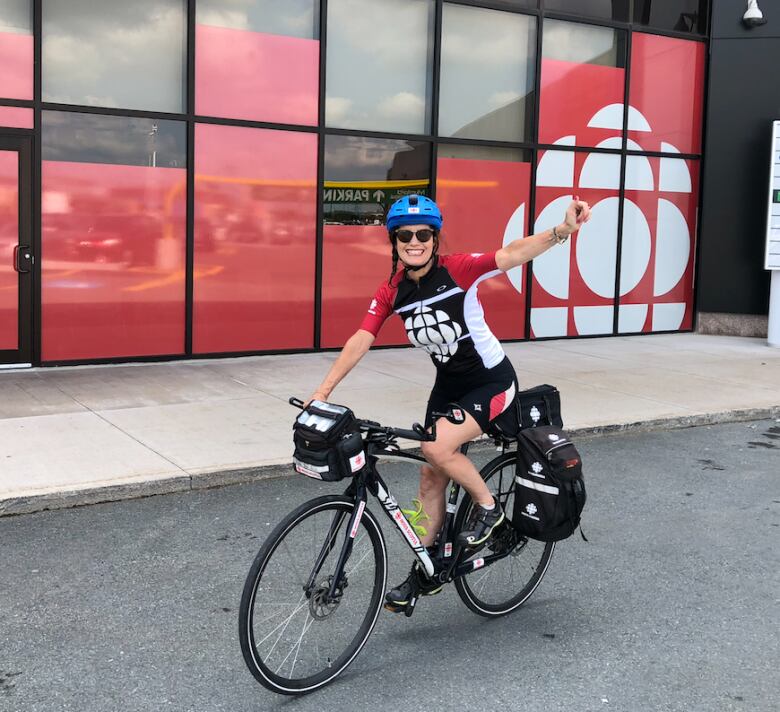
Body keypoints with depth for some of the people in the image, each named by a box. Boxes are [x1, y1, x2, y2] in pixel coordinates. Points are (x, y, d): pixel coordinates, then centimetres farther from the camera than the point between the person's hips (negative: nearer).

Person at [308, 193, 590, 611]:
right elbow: (360, 340, -12)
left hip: (491, 381, -6)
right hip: (447, 385, 6)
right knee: (431, 478, 7)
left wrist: (562, 231, -50)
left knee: (438, 448, -25)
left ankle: (487, 507, 3)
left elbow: (512, 255, -34)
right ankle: (424, 573, 21)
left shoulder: (458, 270, -20)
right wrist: (323, 391, -20)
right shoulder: (392, 291, -7)